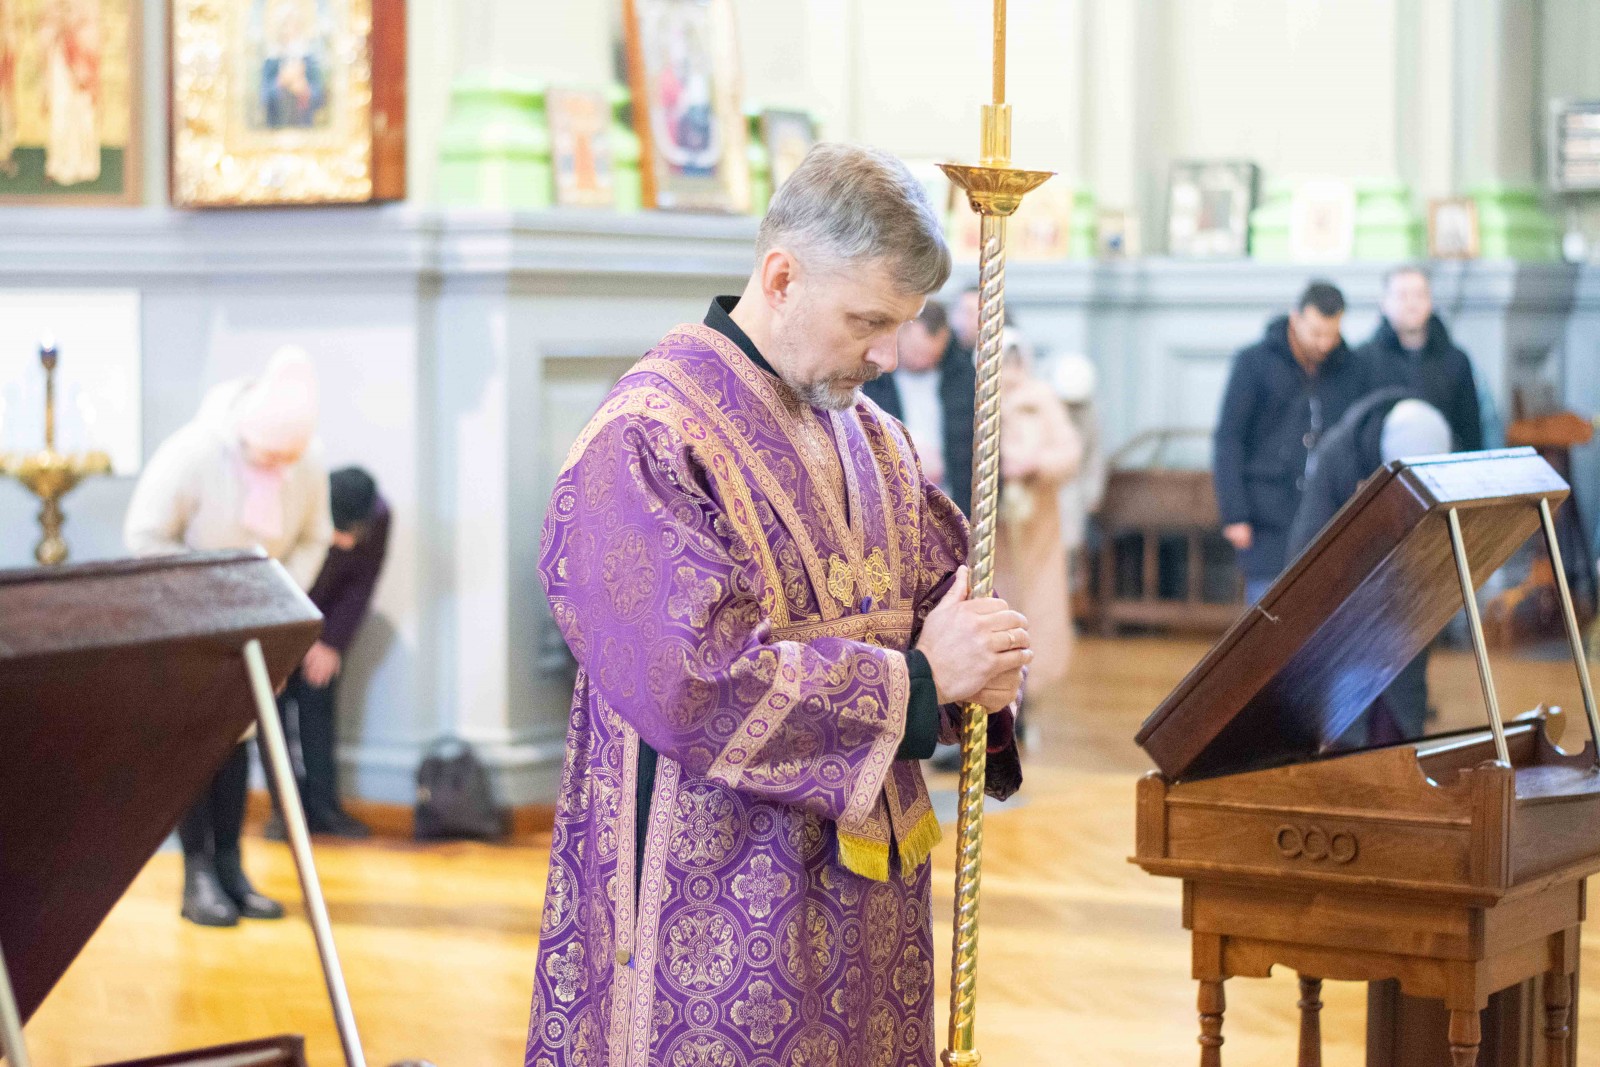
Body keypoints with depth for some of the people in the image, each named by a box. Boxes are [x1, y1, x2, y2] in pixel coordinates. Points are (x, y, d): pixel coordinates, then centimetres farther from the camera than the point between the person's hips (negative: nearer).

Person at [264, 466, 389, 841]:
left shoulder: (378, 517, -26)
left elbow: (362, 584, -11)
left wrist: (332, 642, -13)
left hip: (324, 620, 2)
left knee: (318, 704, -1)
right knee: (273, 701, -9)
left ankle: (322, 806, 3)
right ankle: (283, 807, -5)